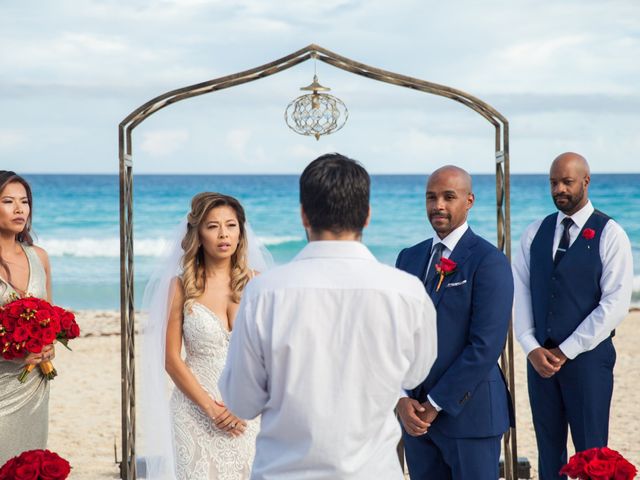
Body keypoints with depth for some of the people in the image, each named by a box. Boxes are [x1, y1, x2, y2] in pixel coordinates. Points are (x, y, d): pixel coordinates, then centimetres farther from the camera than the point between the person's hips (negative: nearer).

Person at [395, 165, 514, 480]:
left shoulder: (489, 261, -9)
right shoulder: (409, 258, 11)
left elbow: (486, 346, -15)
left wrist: (435, 405, -12)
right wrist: (402, 398, -4)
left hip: (469, 414, -5)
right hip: (415, 413, 5)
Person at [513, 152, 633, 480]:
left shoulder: (609, 234, -4)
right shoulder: (535, 233, 10)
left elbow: (615, 303, -11)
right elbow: (520, 293, 7)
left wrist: (566, 351, -12)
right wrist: (532, 348, -7)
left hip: (587, 356, -4)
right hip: (540, 356, 4)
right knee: (549, 451, 9)